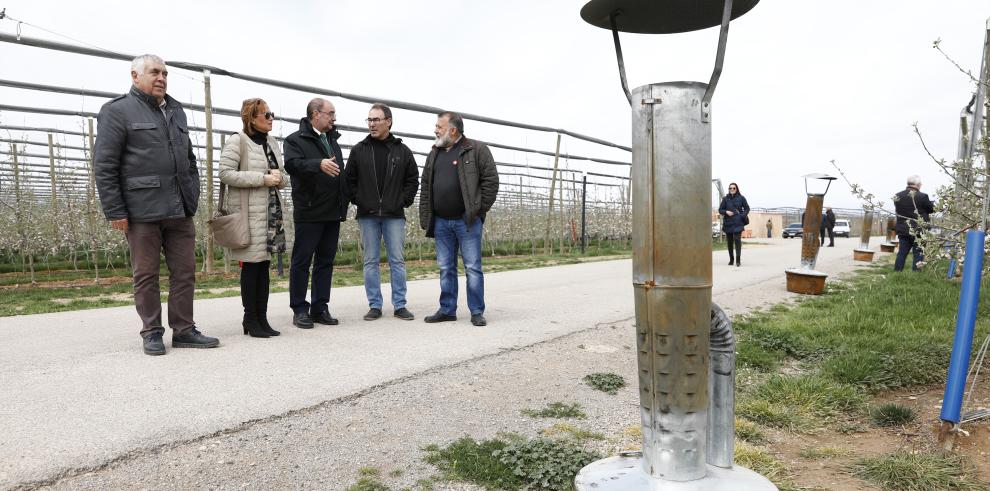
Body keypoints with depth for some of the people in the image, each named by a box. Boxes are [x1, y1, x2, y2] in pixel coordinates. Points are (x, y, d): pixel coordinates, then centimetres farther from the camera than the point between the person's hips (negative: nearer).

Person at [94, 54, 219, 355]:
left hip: (180, 211, 6)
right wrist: (114, 212, -10)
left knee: (185, 272, 6)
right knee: (146, 275, 4)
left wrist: (193, 198, 13)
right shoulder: (118, 111, 0)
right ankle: (152, 333, 15)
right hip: (142, 210, -5)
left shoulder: (176, 111, 19)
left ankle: (184, 330, 14)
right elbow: (104, 167, -5)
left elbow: (189, 159, 23)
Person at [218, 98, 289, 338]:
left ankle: (262, 318, 14)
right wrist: (263, 178, -17)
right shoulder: (237, 141, -5)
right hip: (248, 213, -7)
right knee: (251, 265, -3)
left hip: (271, 210, 7)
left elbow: (284, 175, 23)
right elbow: (225, 173, -14)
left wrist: (279, 178, -2)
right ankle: (250, 319, 7)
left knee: (264, 265, 8)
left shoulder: (272, 143, 17)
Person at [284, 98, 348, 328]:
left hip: (333, 213, 7)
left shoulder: (332, 140, 20)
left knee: (326, 262, 9)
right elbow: (292, 163, -22)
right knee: (302, 261, 0)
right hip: (308, 212, -7)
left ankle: (320, 308, 16)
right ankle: (300, 310, 6)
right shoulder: (296, 139, -2)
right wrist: (319, 164, -38)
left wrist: (344, 203, 15)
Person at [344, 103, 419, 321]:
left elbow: (413, 179, 9)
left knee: (397, 261, 2)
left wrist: (403, 201, -2)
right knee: (371, 261, 4)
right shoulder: (359, 150, 6)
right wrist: (358, 200, -1)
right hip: (368, 215, 1)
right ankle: (375, 306, 12)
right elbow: (349, 179, 9)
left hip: (394, 215, 0)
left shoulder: (402, 151, 6)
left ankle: (399, 305, 9)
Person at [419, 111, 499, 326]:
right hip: (441, 222, 6)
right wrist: (425, 218, 8)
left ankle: (477, 312, 7)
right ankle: (447, 310, 19)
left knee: (473, 267, -1)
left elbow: (491, 180, -6)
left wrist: (480, 209, -9)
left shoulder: (477, 150, -2)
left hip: (467, 221, -5)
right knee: (446, 268, 10)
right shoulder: (434, 154, 15)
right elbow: (425, 188, 16)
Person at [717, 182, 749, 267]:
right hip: (728, 223, 3)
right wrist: (726, 212, -9)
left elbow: (747, 208, 9)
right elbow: (720, 210, 10)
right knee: (729, 241, 7)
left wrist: (742, 216, -5)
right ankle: (731, 259, 18)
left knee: (737, 240, -14)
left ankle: (738, 260, -15)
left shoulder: (741, 198, 5)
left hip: (738, 223, -2)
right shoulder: (725, 199, 8)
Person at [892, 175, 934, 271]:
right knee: (918, 255, 3)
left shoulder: (897, 196, 0)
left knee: (902, 253, 11)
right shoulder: (922, 197, -14)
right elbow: (932, 209, 0)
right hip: (918, 231, -4)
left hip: (903, 231, 5)